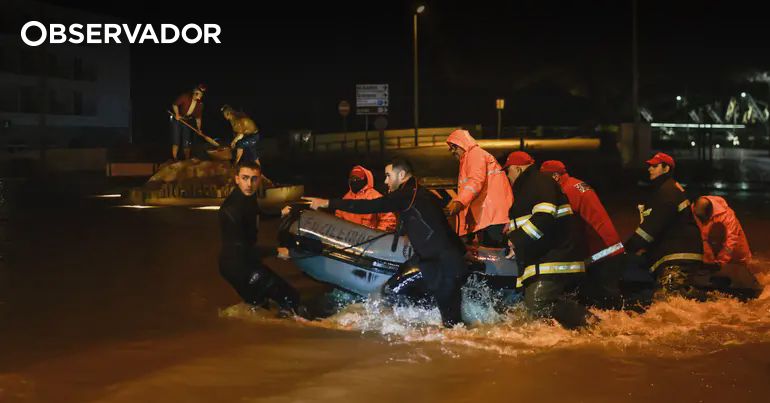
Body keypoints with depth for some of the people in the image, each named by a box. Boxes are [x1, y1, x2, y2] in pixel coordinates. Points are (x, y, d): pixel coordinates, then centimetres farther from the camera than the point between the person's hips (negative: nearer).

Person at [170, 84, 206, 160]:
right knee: (176, 141, -9)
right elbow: (174, 104, -11)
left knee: (187, 143, 6)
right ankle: (174, 160, -5)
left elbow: (198, 117, 1)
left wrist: (199, 129, -8)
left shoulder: (200, 104, -6)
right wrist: (177, 114, -25)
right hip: (177, 120, -4)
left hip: (188, 122, 4)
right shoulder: (185, 97, -20)